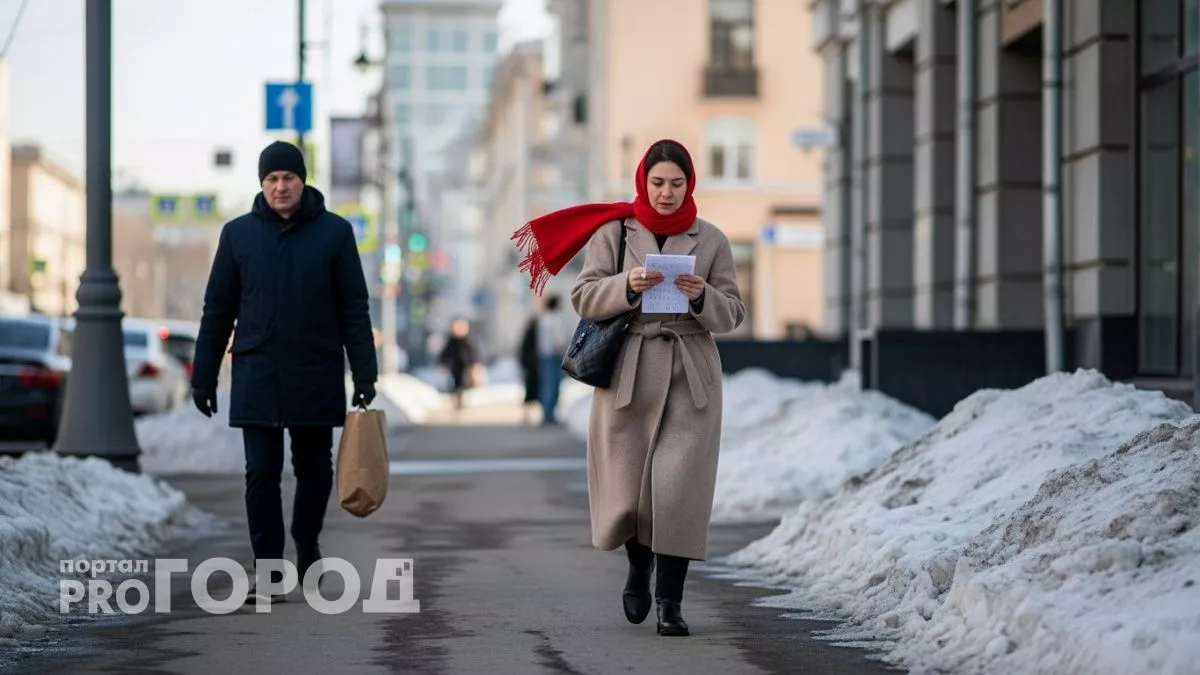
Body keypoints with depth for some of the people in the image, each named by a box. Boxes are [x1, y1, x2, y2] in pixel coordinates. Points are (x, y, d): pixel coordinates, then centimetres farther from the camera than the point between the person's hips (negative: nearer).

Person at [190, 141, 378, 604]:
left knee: (314, 470, 10)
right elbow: (217, 310, 8)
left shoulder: (334, 233, 1)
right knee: (261, 475, -3)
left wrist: (364, 374, -6)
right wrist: (203, 377, 6)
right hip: (257, 378, 0)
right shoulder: (238, 234, 4)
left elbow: (354, 309, 0)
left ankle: (306, 544, 35)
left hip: (316, 377, 0)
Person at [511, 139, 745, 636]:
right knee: (627, 488, 3)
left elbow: (733, 313, 5)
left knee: (679, 489, -9)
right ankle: (638, 565, 35)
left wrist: (702, 296, -15)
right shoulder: (613, 232, 4)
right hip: (627, 375, 0)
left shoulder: (711, 240, 6)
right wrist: (627, 286, -20)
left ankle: (670, 601, -1)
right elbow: (584, 298, -2)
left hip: (690, 377, 0)